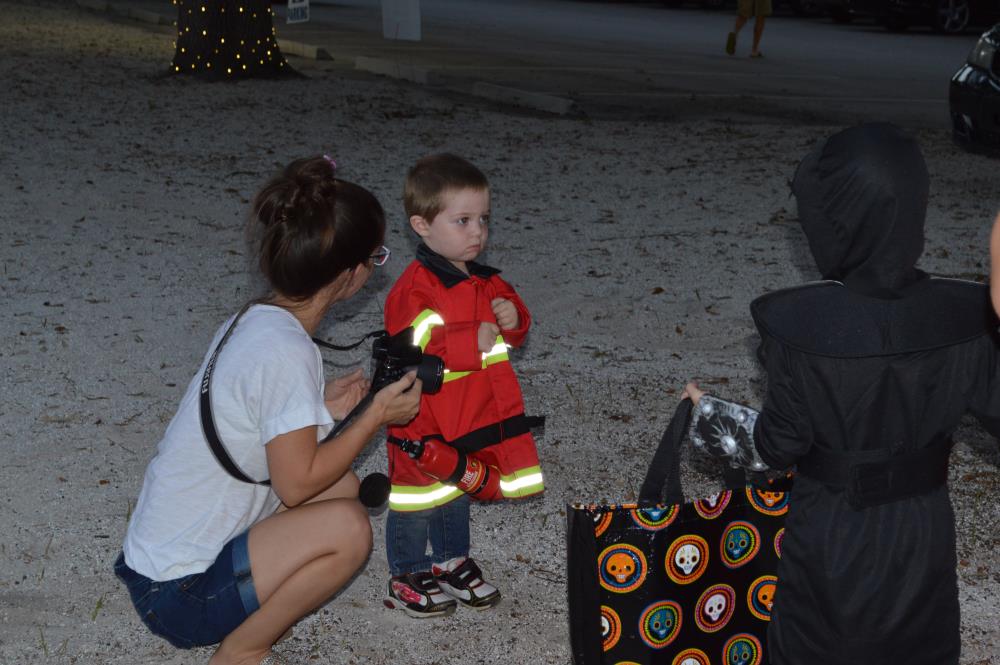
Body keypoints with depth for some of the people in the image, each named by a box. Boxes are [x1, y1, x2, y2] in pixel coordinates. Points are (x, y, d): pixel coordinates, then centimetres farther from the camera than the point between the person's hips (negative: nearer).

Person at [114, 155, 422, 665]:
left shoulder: (252, 319, 3)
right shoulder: (286, 352, -24)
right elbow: (297, 483, -18)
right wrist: (376, 416, -9)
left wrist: (319, 408, 6)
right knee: (347, 527, -20)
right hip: (181, 593, -9)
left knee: (342, 487, 9)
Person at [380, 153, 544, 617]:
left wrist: (512, 319, -8)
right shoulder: (416, 288, -22)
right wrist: (471, 342, -30)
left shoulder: (486, 282, 6)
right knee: (420, 500, 5)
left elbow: (510, 334, 16)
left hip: (474, 418, 8)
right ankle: (406, 578, 20)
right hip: (425, 422, -8)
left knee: (456, 496, 23)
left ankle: (452, 562, 39)